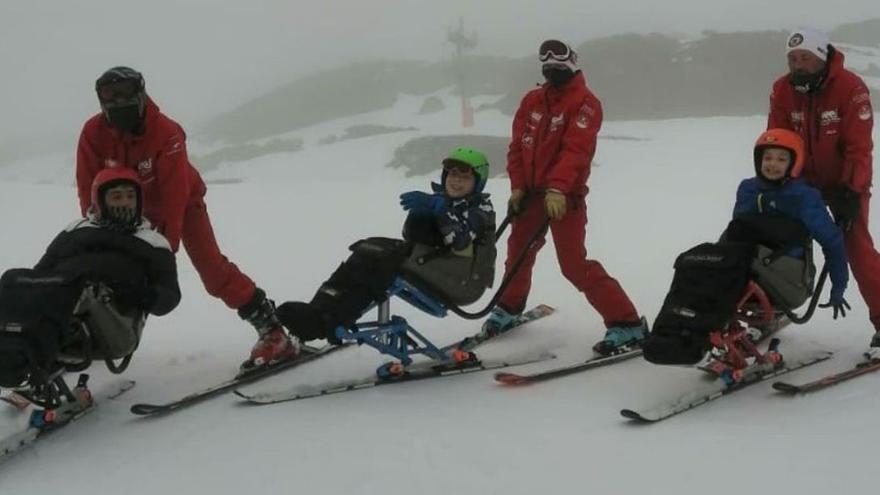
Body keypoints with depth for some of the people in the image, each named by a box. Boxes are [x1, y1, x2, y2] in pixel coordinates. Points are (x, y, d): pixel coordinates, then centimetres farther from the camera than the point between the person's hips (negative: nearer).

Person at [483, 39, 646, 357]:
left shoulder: (585, 103, -9)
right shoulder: (532, 101, 10)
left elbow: (575, 149, -22)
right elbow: (518, 145, 9)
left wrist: (557, 188, -34)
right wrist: (517, 185, -3)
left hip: (565, 196, -6)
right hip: (531, 192, 6)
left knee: (575, 265, -12)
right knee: (518, 253, 19)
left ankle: (627, 324, -8)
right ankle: (509, 307, 44)